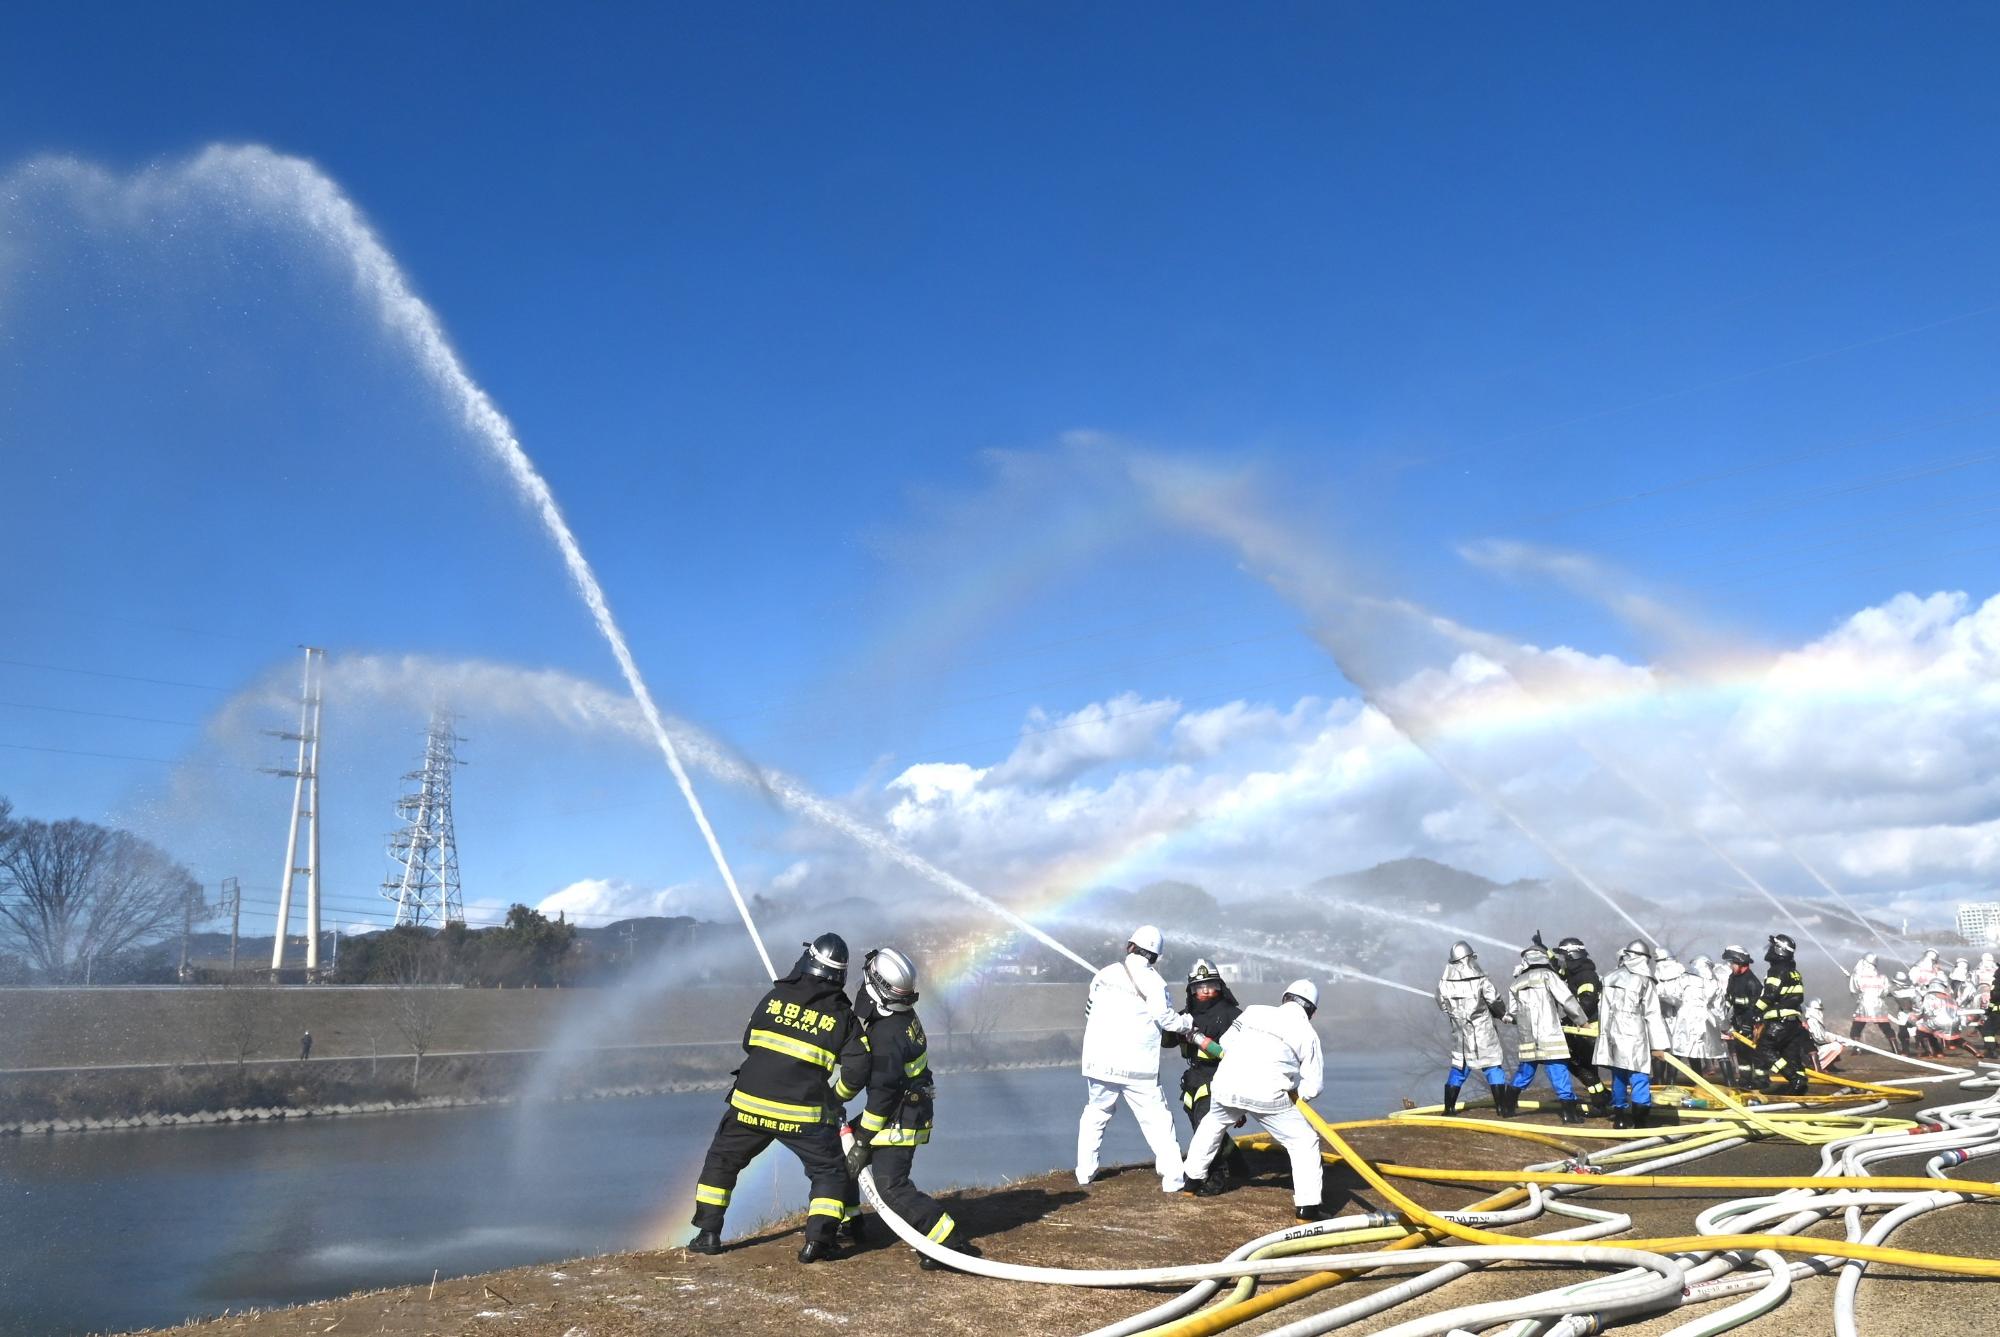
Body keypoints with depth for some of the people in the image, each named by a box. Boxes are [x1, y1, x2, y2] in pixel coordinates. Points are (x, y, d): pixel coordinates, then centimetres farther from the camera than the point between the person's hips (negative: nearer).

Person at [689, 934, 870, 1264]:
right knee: (830, 1173, 14)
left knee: (721, 1161, 22)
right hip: (803, 1114, -2)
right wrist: (836, 1097, 13)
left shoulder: (775, 996, 3)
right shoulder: (843, 1015, -1)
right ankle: (818, 1240, 2)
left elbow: (748, 1042, 15)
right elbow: (857, 1071, -6)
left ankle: (708, 1233, 21)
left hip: (750, 1103, 2)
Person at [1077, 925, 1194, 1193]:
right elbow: (1167, 1019, -8)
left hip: (1099, 1058, 4)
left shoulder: (1104, 975, 6)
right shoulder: (1152, 980, -8)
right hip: (1137, 1067, -4)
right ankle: (1172, 1177, -2)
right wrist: (1189, 1022, 10)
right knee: (1157, 1119, 3)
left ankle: (1085, 1171, 23)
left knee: (1094, 1113, 20)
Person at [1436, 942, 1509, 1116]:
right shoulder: (1480, 980, -14)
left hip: (1460, 1032, 4)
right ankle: (1501, 1106, 4)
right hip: (1483, 1033, -4)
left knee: (1458, 1068, 13)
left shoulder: (1444, 982, -4)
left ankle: (1449, 1107, 12)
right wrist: (1504, 1014, 12)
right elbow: (1495, 1002, -9)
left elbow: (1443, 1006, 5)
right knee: (1492, 1067, 6)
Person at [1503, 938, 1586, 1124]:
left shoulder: (1516, 983, 13)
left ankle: (1507, 1108, 22)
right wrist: (1582, 1021, 4)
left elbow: (1512, 1014, 16)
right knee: (1559, 1073, -5)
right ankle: (1570, 1112, -8)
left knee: (1524, 1072, 17)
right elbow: (1567, 1001, -6)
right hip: (1549, 1037, -5)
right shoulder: (1547, 976, -3)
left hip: (1528, 1039, 5)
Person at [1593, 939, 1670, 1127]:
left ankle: (1619, 1118, 19)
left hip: (1613, 1036, 6)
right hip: (1634, 1038, -6)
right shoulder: (1644, 982, -7)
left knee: (1618, 1078, 14)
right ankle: (1640, 1121, -9)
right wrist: (1657, 1044, -4)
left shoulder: (1609, 979, 10)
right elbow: (1652, 1015, -6)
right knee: (1639, 1079, -4)